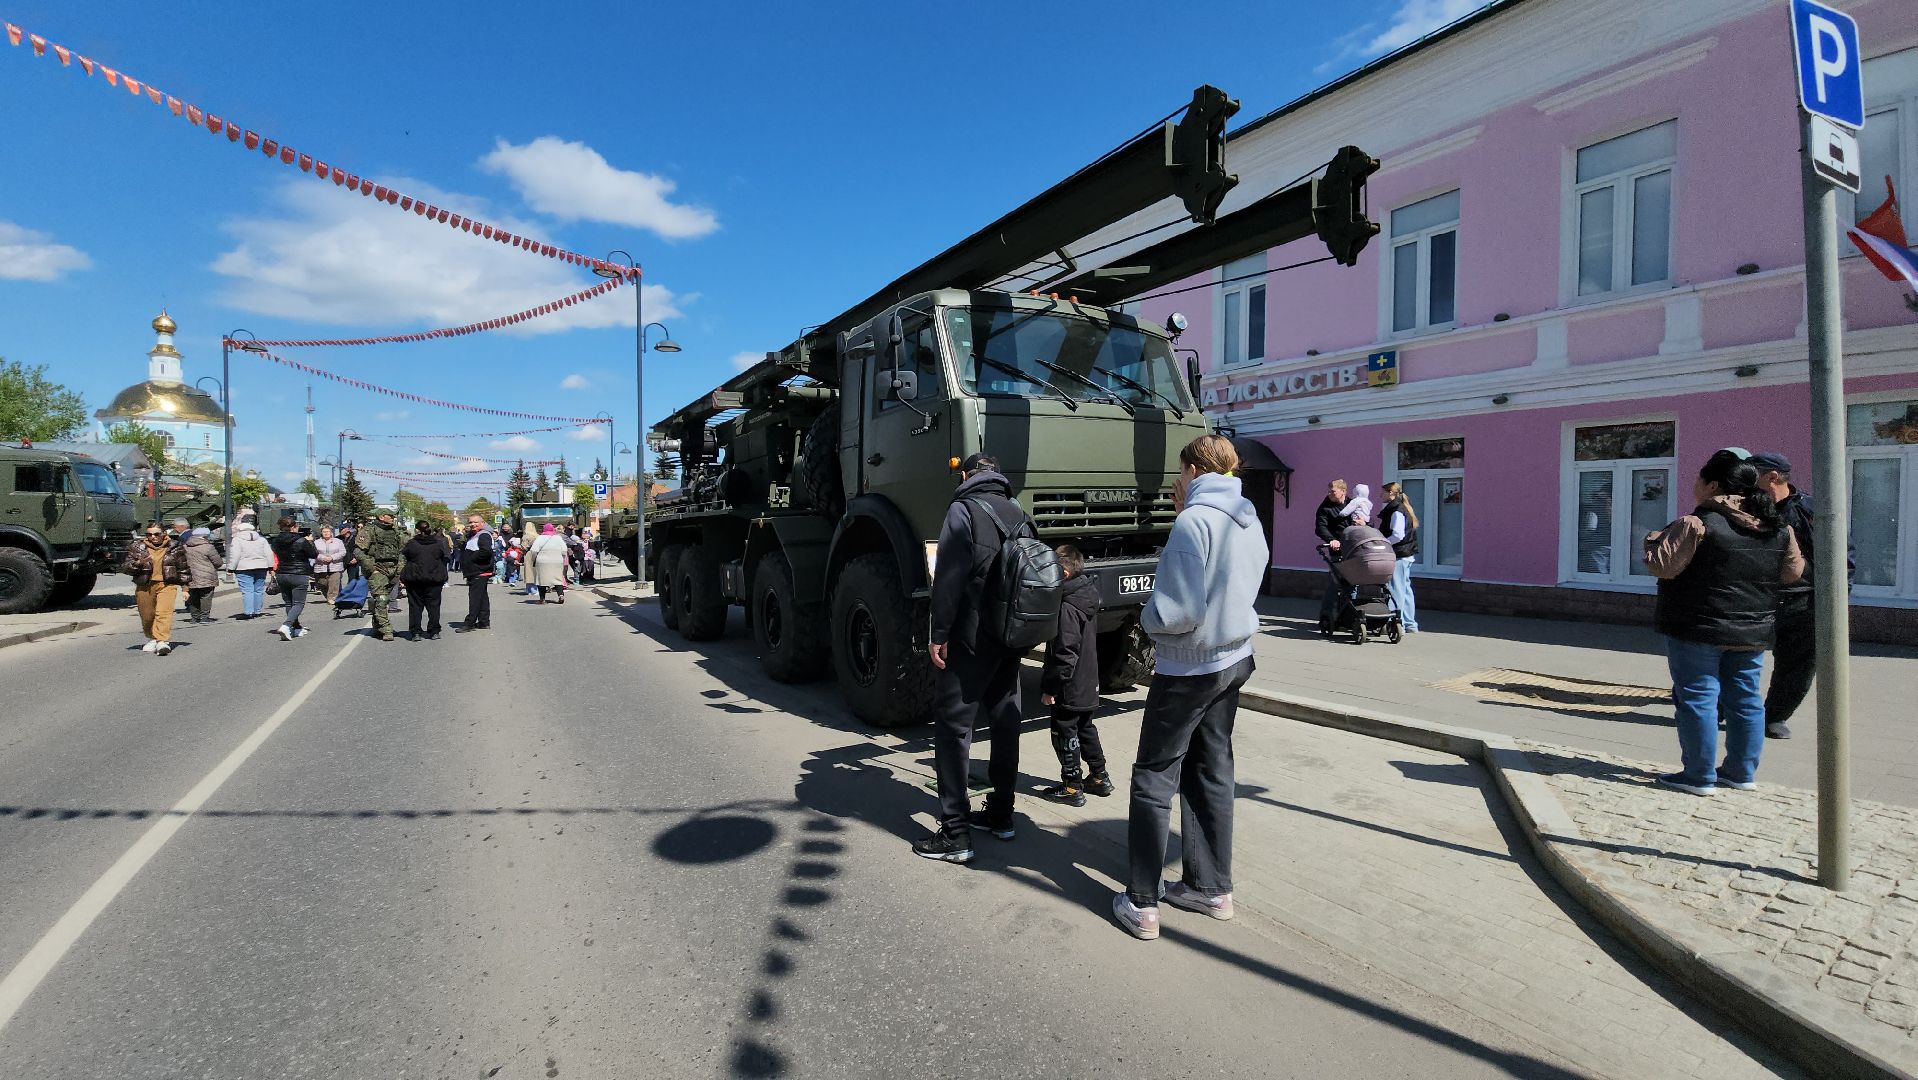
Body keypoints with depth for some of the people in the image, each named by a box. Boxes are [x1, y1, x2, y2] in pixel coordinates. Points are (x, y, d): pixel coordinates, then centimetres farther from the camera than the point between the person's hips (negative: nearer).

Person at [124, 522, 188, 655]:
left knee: (164, 613, -18)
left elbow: (183, 569, 12)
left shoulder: (174, 548, 5)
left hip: (167, 585, -3)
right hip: (144, 586, 3)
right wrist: (140, 563, -16)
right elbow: (128, 568, 5)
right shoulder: (137, 547, 6)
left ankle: (163, 641, -27)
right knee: (147, 616, 9)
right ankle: (152, 639, 29)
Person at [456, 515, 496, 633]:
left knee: (475, 597, -10)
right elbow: (465, 551, 27)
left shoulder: (484, 535, -11)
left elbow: (486, 551, -26)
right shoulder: (471, 536, 21)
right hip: (474, 573, 10)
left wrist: (472, 558, -16)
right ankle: (484, 622, 18)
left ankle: (470, 622, -11)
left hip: (480, 573, -10)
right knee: (482, 597, 13)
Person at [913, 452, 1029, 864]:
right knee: (1005, 723, 15)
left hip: (973, 639, -7)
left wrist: (939, 634, -12)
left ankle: (955, 833, -2)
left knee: (953, 727, -3)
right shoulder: (1019, 513, 13)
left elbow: (949, 578, -16)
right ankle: (1000, 814, 26)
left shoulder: (964, 509, -7)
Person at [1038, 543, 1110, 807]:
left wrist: (1050, 688, -19)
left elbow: (1064, 654, -25)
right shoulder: (1089, 595, 4)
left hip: (1068, 688, -9)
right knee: (1085, 729, 22)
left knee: (1065, 735, 4)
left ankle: (1072, 787, 13)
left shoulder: (1066, 607, -24)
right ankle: (1099, 778, 31)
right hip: (1088, 684, 9)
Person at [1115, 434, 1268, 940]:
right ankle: (1212, 888, 27)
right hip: (1234, 661, 8)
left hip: (1188, 667, -8)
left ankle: (1141, 903, 9)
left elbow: (1177, 612, -25)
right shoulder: (1251, 522, 6)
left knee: (1154, 777, 2)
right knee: (1211, 772, 17)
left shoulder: (1193, 522, -20)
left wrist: (1147, 618, -3)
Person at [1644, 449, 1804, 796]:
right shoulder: (1778, 527, 7)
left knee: (1697, 698, 0)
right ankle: (1742, 772, 24)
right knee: (1745, 699, 15)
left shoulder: (1697, 523, -18)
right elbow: (1793, 572, 15)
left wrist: (1654, 540, 0)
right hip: (1753, 631, 7)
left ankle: (1699, 776, 5)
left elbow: (1663, 565, -18)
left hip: (1698, 628, -7)